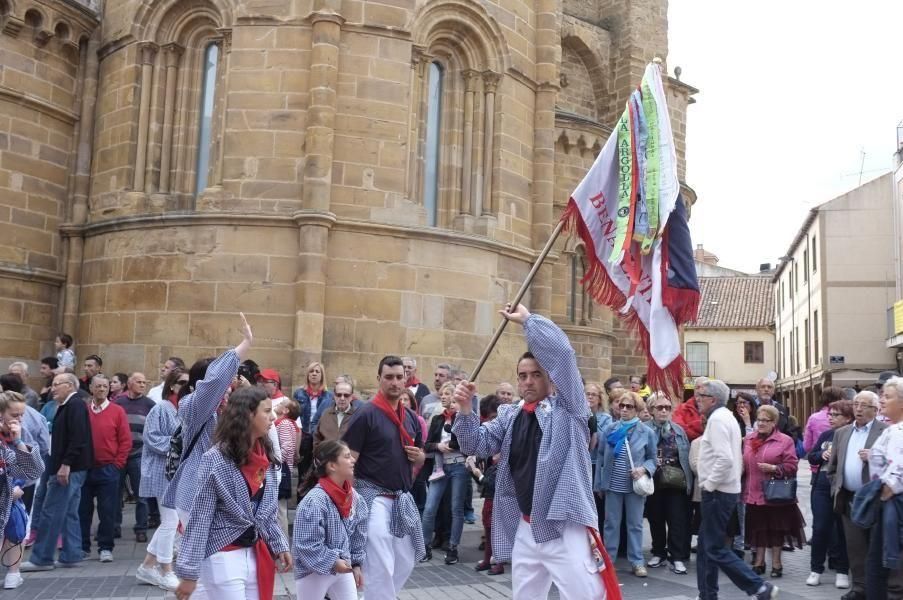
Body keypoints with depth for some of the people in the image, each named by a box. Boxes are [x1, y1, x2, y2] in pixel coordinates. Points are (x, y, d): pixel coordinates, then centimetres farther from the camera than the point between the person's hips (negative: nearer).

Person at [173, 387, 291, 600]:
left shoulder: (265, 456, 4)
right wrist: (189, 572, -14)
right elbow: (200, 518, -14)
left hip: (257, 554, 7)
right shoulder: (216, 460, -17)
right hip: (224, 558, -7)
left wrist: (279, 545, 10)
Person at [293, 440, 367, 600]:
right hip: (313, 571, -6)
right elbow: (306, 544, -24)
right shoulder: (314, 502, -25)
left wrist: (356, 564, 10)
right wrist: (332, 562, -23)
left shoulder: (353, 497, -3)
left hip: (343, 568, 6)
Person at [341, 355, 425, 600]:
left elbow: (420, 455, 24)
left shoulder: (411, 417, 11)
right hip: (374, 497, -7)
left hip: (403, 499, 7)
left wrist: (418, 456, 1)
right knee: (380, 566, -7)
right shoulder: (366, 414, -10)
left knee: (405, 562, 14)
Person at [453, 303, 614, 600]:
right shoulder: (509, 415, 13)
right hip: (524, 529, 6)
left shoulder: (567, 408, -3)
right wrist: (466, 410, -7)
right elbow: (476, 444, 9)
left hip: (566, 527, -6)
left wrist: (527, 318, -6)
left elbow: (561, 352, -15)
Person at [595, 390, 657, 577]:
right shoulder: (609, 429, -1)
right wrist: (599, 483, 2)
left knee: (635, 524, 8)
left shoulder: (647, 432, -4)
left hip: (635, 486, -1)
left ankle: (637, 562, 17)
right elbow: (601, 456, 3)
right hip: (613, 485, 1)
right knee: (611, 523, 10)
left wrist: (644, 469, -18)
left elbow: (652, 458, 3)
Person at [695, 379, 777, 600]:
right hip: (723, 490, 10)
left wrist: (708, 484, -16)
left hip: (717, 492, -10)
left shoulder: (717, 419, -16)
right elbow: (732, 457, 21)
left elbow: (724, 459, -27)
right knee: (706, 546, 13)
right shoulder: (726, 417, 16)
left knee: (716, 549, -5)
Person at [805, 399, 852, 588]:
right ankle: (816, 569, 17)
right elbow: (811, 457, 12)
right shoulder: (825, 435, 9)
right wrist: (822, 455, -7)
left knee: (842, 530, 8)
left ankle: (842, 571, 20)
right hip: (821, 487, 5)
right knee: (820, 528, 7)